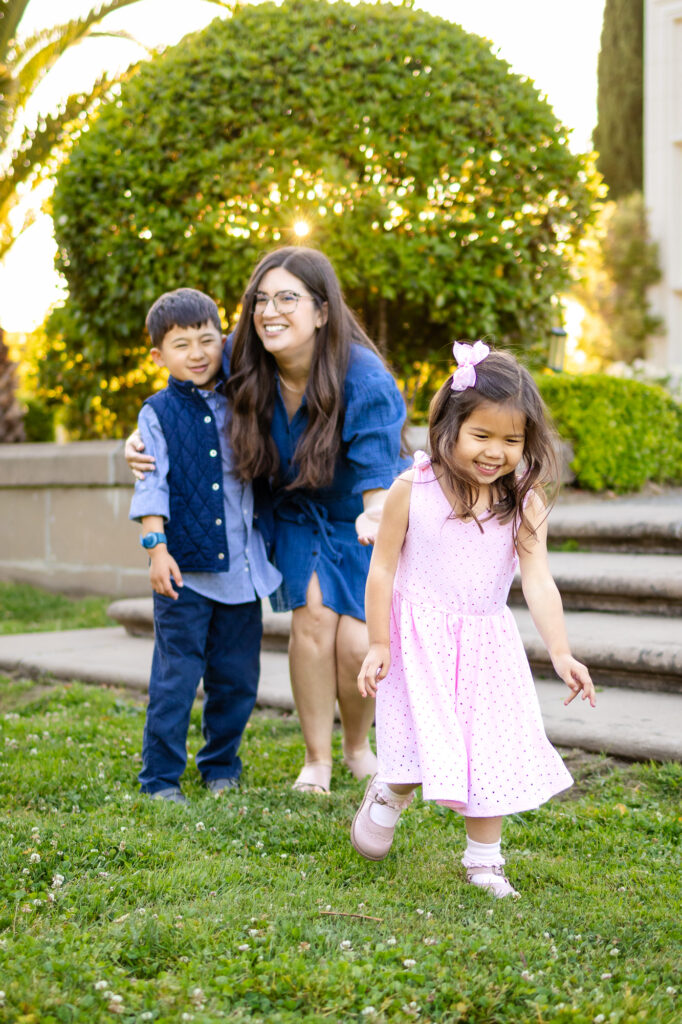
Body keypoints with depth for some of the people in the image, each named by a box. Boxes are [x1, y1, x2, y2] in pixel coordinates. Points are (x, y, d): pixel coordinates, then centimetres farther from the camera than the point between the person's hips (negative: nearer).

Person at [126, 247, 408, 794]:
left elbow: (379, 483, -32)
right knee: (312, 615, -16)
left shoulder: (366, 383, -31)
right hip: (297, 513, 3)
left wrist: (377, 518, -55)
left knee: (358, 644, -9)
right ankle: (317, 759, 3)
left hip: (359, 519, -3)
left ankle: (358, 745, 24)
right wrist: (143, 439, -17)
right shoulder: (243, 359, -18)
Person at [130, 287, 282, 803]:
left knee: (237, 678, 10)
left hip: (242, 567, 3)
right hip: (186, 570, -3)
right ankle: (161, 776, 11)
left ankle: (221, 765, 27)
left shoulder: (240, 403, 7)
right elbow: (151, 485, -6)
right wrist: (157, 547, -14)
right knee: (176, 677, -1)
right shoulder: (157, 413, 0)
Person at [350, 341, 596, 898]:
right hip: (421, 638, -2)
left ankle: (484, 860, 23)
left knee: (495, 751, 4)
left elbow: (539, 583, -12)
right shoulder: (412, 490, -12)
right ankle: (388, 795, 25)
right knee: (428, 741, -10)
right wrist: (378, 645, -5)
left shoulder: (525, 505, -9)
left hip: (488, 642, 2)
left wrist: (561, 653, -23)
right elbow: (383, 568, -5)